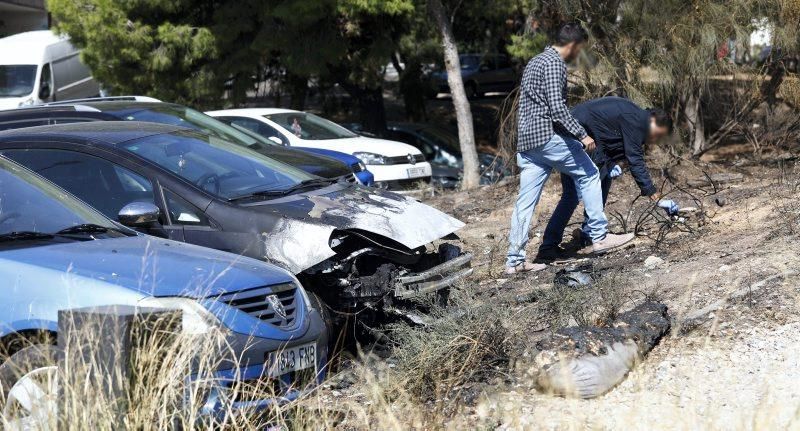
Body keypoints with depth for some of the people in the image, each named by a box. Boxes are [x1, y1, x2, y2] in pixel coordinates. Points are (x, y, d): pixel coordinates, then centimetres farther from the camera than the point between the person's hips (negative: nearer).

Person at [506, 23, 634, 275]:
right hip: (548, 136, -9)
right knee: (588, 175, 7)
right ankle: (599, 237, 10)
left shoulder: (536, 61, 21)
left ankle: (514, 261, 3)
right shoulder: (555, 64, -10)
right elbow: (557, 108, -20)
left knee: (526, 201, 5)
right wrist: (582, 135, -19)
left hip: (526, 141, 9)